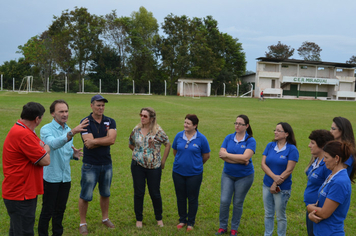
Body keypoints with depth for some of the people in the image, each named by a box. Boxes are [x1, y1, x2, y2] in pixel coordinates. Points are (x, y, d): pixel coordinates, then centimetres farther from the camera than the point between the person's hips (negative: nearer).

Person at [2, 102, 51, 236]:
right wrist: (45, 150, 0)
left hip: (19, 193, 10)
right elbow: (45, 161, -18)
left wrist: (42, 149, -5)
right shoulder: (24, 135, -24)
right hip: (21, 195, -10)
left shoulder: (19, 130, 11)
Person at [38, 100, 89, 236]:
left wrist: (74, 154, -5)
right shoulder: (46, 129, -13)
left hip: (65, 177, 6)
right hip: (51, 177, -6)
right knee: (47, 211, 3)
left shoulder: (68, 130, 9)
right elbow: (54, 144, -35)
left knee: (60, 210, 17)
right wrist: (72, 133, -50)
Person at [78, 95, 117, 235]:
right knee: (86, 196, 3)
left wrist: (94, 141, -18)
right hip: (90, 165, -4)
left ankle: (105, 218, 34)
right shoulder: (85, 122, -8)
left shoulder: (110, 122, 1)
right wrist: (104, 141, -13)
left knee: (105, 194, 17)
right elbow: (88, 143, -19)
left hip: (107, 164, 4)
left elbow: (112, 139, -16)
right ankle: (83, 223, 18)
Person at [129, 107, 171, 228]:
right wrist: (139, 153, 9)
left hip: (154, 167, -2)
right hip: (137, 165, 2)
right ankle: (139, 219, 23)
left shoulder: (158, 131, -7)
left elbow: (168, 144, 2)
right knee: (138, 193, 7)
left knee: (155, 193, 5)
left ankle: (159, 218, 25)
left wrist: (163, 160, 1)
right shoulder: (136, 130, 2)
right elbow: (131, 144, 17)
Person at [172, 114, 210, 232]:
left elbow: (206, 155, 1)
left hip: (194, 174, -3)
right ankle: (182, 220, 31)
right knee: (180, 197, 13)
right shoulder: (179, 135, -2)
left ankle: (191, 222, 24)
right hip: (178, 172, 3)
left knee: (192, 199, 8)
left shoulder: (201, 138, -10)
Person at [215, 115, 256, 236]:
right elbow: (221, 154, -12)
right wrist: (240, 160, -20)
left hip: (244, 176, -2)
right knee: (224, 201, -2)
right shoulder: (229, 138, -1)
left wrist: (227, 155, -18)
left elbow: (245, 157, -24)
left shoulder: (250, 141, -10)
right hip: (228, 174, 2)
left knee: (238, 203, 8)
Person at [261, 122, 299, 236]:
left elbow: (288, 170, -15)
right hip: (267, 185, 4)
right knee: (268, 214, 15)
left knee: (280, 216, 8)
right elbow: (263, 164, -3)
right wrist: (274, 177, -17)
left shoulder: (292, 149, -11)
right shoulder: (270, 145, 2)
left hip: (282, 188, -4)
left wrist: (276, 184, -14)